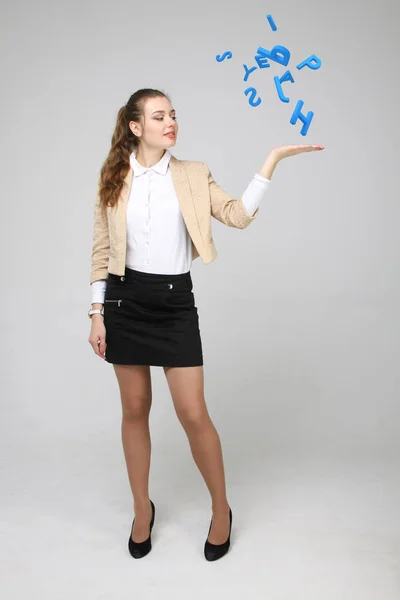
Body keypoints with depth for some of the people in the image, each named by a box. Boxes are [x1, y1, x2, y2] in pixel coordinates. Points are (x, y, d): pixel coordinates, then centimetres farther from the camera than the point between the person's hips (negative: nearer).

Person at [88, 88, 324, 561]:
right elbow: (102, 249, 5)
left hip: (175, 300, -1)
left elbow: (238, 215, -8)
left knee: (194, 414, -1)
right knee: (134, 409, 10)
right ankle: (142, 509, 31)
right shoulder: (112, 178, 4)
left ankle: (221, 509, 23)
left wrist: (272, 160, -13)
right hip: (126, 299, 1)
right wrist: (97, 313, 1)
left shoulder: (193, 175, 4)